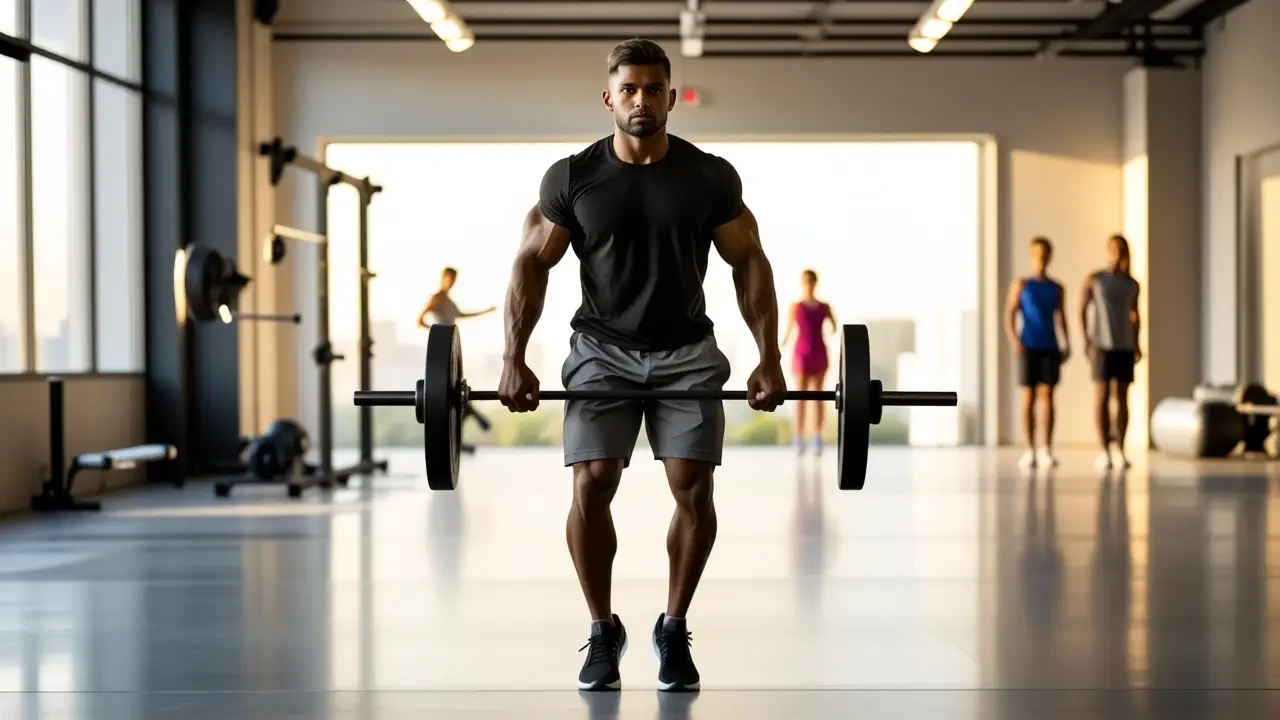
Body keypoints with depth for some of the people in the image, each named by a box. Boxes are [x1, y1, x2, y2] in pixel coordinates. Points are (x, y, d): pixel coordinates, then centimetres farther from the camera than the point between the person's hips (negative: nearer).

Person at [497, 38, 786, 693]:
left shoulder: (711, 177, -6)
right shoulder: (571, 178, -7)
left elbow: (749, 263, 1)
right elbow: (532, 264, -1)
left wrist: (770, 360, -5)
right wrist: (514, 359, -8)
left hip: (687, 351, 1)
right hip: (603, 349, 0)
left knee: (693, 488, -9)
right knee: (591, 485, -12)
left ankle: (674, 631, 10)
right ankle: (603, 632, 6)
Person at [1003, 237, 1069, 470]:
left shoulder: (1057, 288, 10)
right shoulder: (1020, 284, 2)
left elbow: (1061, 318, 15)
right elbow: (1009, 316, -3)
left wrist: (1067, 345, 2)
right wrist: (1014, 340, -19)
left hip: (1050, 348, 2)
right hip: (1028, 348, -2)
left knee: (1047, 395, -6)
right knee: (1029, 397, -3)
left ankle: (1047, 450, -3)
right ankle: (1031, 452, 1)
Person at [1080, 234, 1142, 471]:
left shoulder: (1132, 284, 9)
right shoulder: (1093, 280, 0)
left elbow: (1135, 316, 16)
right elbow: (1082, 310, 0)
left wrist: (1136, 344, 7)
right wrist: (1086, 339, -9)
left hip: (1125, 346, 3)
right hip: (1102, 345, -3)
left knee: (1122, 398, 2)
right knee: (1102, 395, -7)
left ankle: (1120, 449, 7)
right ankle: (1104, 450, -4)